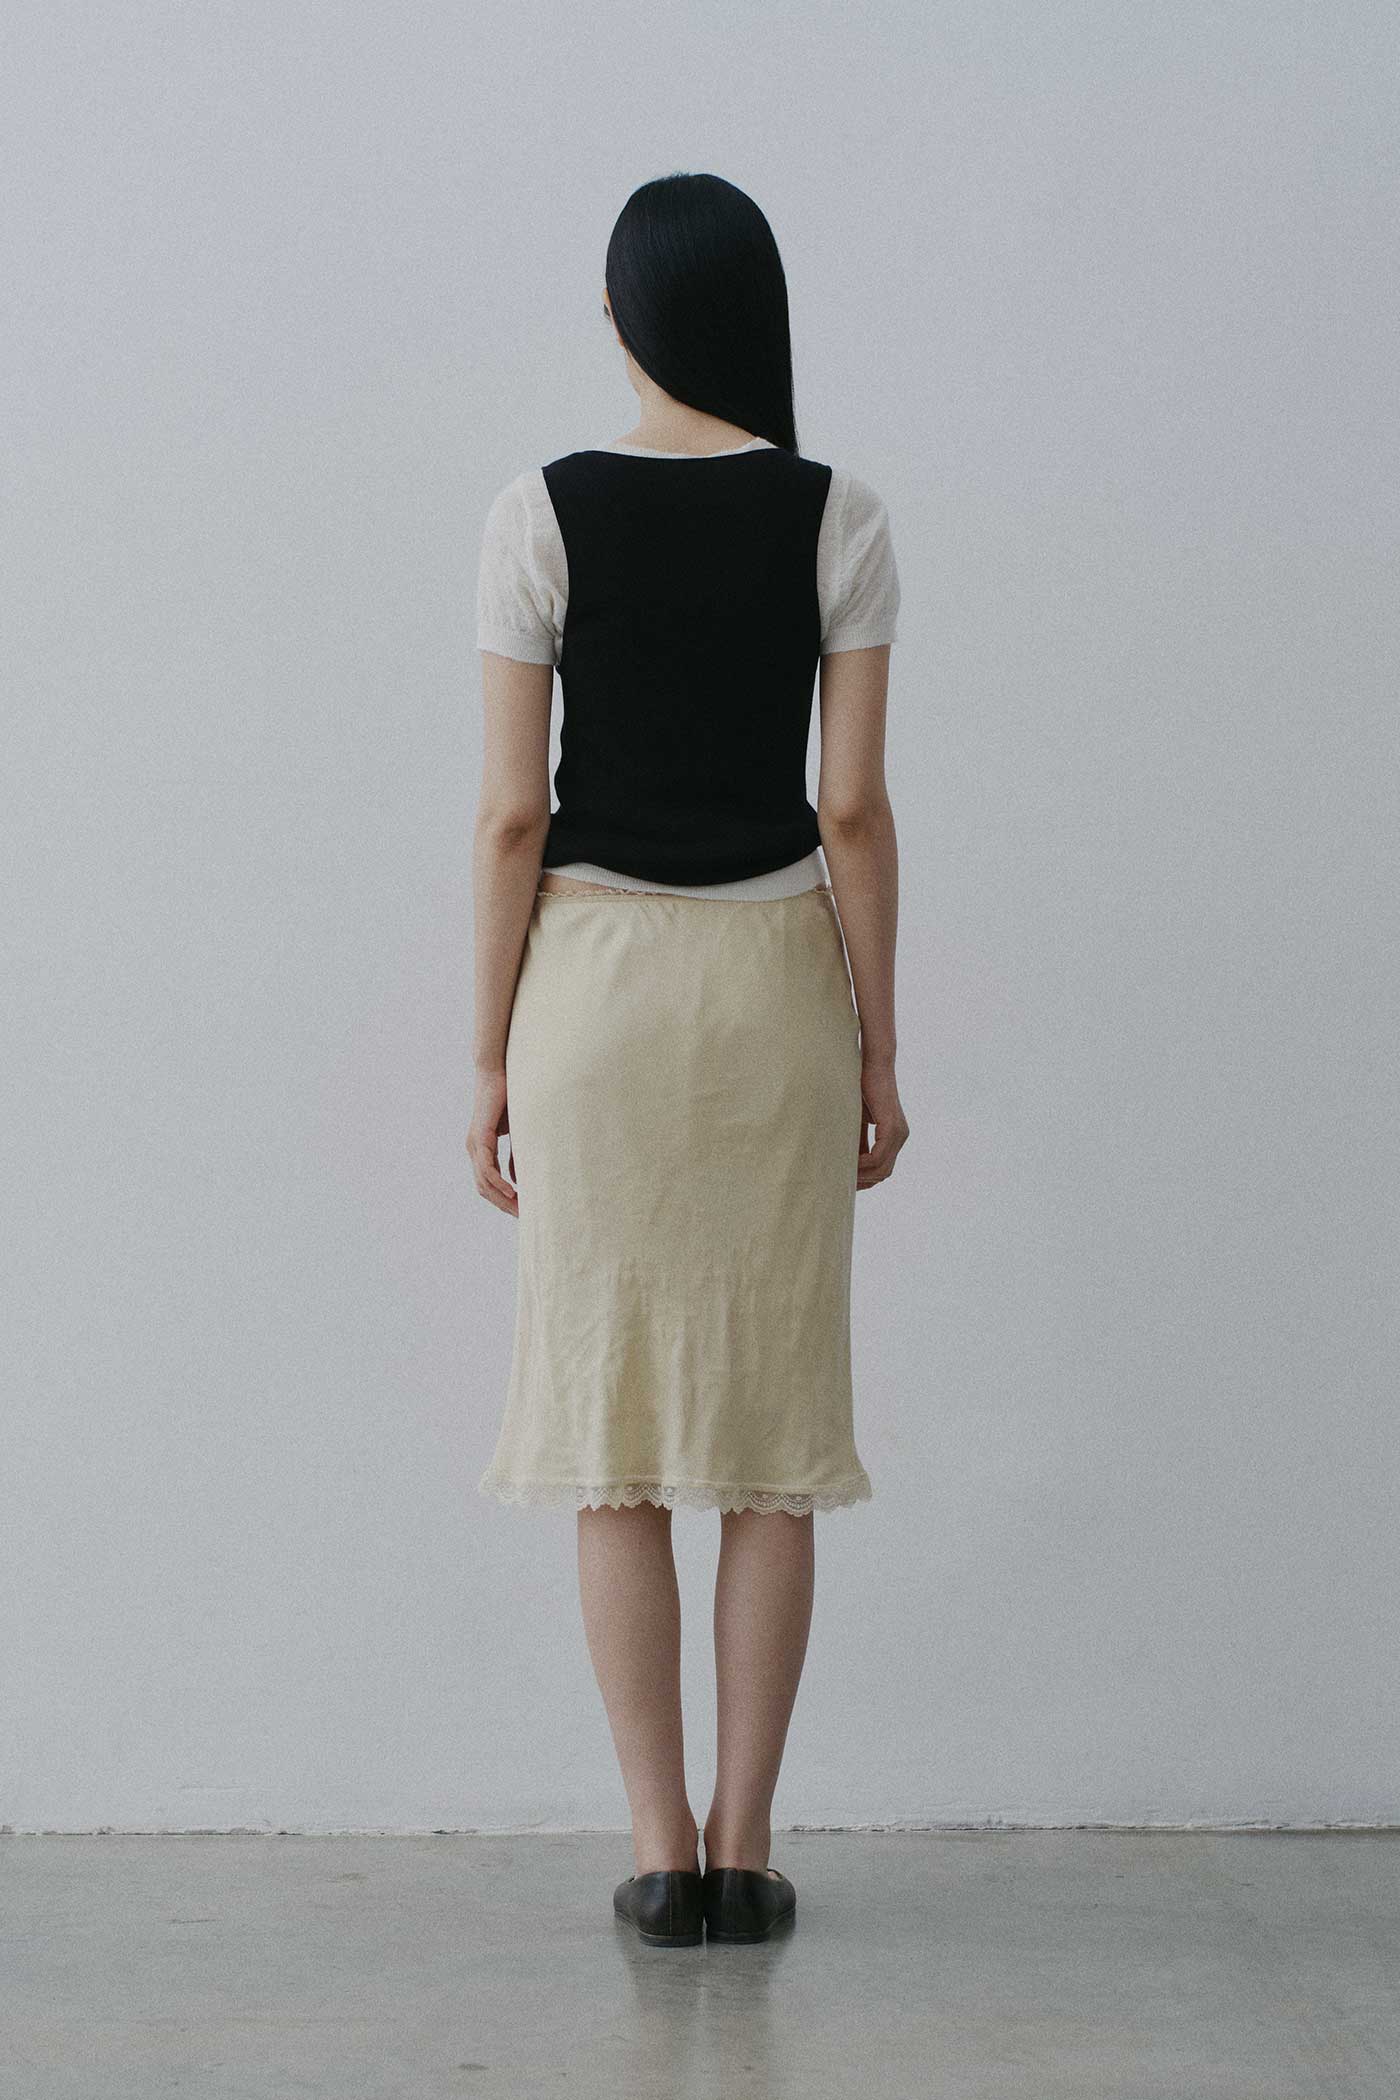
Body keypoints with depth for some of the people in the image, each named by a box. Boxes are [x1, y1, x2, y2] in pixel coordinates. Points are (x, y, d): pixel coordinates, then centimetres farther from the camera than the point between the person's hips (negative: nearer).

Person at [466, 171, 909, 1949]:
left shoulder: (541, 516, -5)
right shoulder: (838, 519, -3)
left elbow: (512, 811, -5)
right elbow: (854, 808, -4)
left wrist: (491, 1055, 2)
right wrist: (878, 1053, 4)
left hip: (592, 971, -1)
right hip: (777, 973, 1)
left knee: (615, 1425, 5)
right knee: (771, 1428, 7)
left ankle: (662, 1851, 7)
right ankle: (745, 1846, 10)